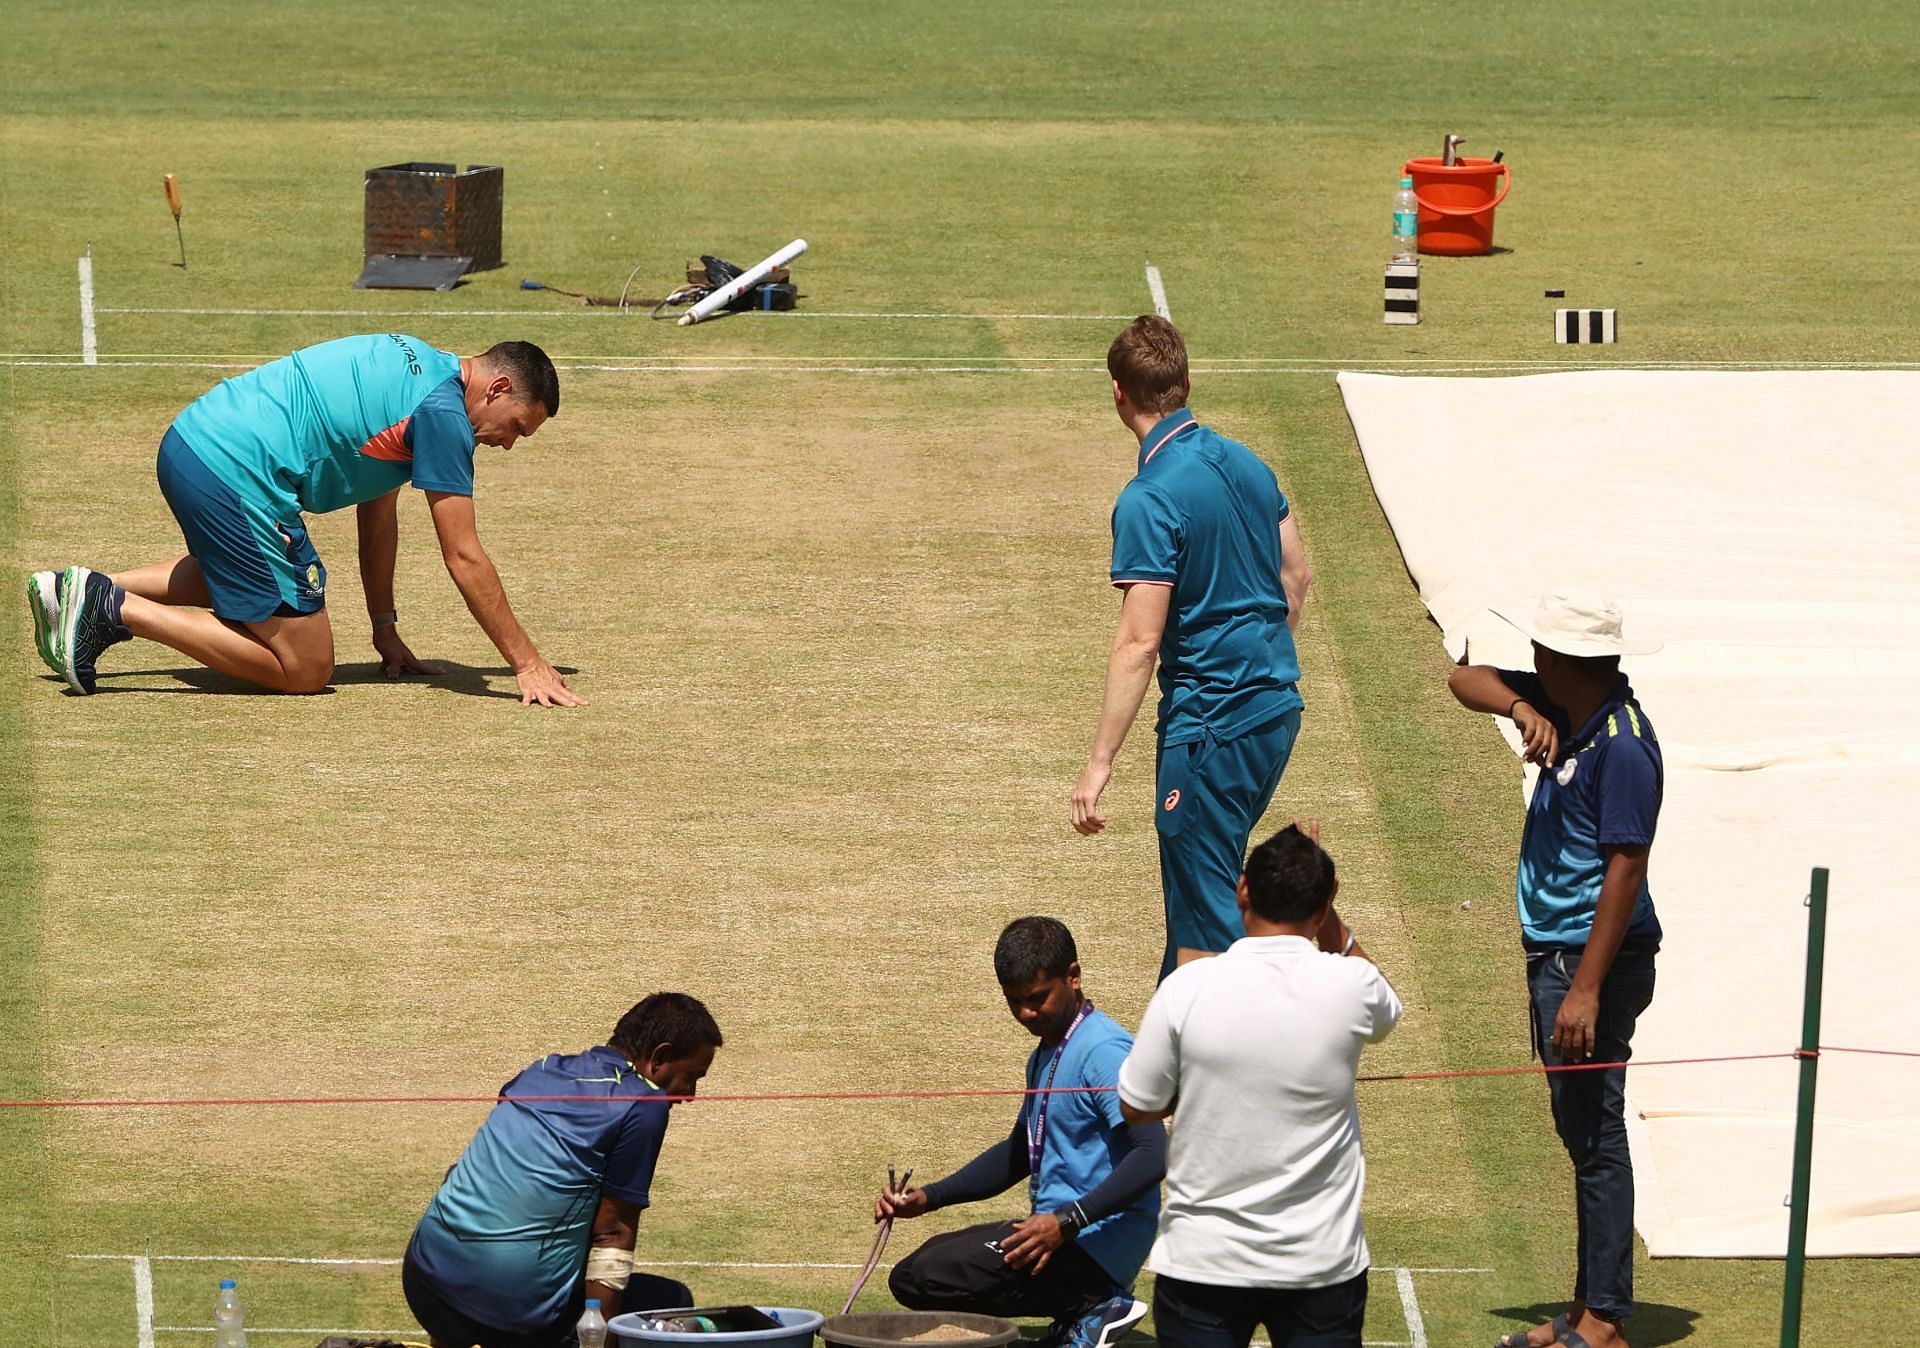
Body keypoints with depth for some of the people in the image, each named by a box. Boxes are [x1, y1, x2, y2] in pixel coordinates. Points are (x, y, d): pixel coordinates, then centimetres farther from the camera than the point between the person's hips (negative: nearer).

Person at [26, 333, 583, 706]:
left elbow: (377, 514, 26)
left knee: (241, 569, 39)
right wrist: (527, 664, -4)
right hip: (234, 476, -10)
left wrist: (386, 630, 25)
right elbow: (464, 559, -9)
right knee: (305, 669, -3)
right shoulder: (443, 411, -9)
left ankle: (91, 592, 22)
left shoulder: (414, 370, 20)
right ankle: (118, 610, -9)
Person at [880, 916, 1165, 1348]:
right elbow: (1019, 1154, 29)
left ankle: (1091, 1304, -10)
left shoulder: (1104, 1051, -15)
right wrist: (928, 1198, 16)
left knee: (920, 1280, -21)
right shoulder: (1045, 1056, 18)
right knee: (910, 1273, 15)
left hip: (1098, 1240, -11)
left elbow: (1153, 1154, -25)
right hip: (1058, 1227, 11)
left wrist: (1067, 1223, -31)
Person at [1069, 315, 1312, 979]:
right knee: (1206, 879, 21)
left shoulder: (1150, 500, -19)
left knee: (1202, 906, -1)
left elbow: (1139, 642, -23)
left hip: (1210, 722, -8)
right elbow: (1297, 577, 16)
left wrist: (1098, 765, -20)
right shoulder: (1243, 462, 6)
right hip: (1279, 709, 8)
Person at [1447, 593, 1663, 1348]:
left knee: (1594, 1137, -7)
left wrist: (1586, 989, -25)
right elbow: (1467, 682, 12)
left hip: (1595, 957, -10)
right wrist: (1519, 707, -12)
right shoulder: (1566, 710, 6)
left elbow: (1626, 867, -23)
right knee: (1580, 1135, 14)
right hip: (1553, 952, 10)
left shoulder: (1621, 744, -21)